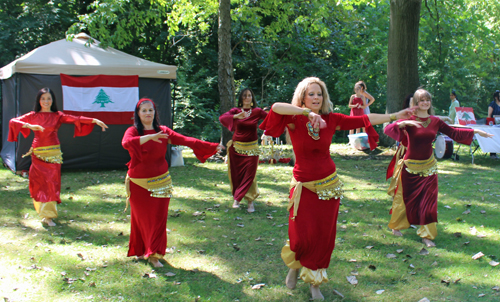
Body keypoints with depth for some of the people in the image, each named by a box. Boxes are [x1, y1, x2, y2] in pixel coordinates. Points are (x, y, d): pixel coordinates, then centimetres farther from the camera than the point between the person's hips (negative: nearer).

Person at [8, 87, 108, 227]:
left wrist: (94, 120, -20)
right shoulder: (33, 116, 4)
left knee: (52, 183, -5)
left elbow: (76, 119, -7)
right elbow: (13, 121, -4)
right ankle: (45, 213, 15)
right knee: (39, 182, 1)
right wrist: (29, 126, -21)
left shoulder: (58, 116, 4)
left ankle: (48, 215, 0)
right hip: (38, 154, 1)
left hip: (53, 154, 0)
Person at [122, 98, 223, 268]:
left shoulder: (163, 131, 3)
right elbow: (126, 143, -30)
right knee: (142, 218, 6)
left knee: (158, 218, -1)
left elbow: (184, 140, -7)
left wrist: (211, 147, -18)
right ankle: (141, 250, 23)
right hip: (138, 184, -2)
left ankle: (154, 254, 8)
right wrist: (150, 137, -43)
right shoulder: (133, 131, -6)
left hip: (160, 182, 2)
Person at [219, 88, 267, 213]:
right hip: (236, 147, 1)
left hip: (251, 149, -1)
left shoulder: (257, 111, 1)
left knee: (249, 175, -6)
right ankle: (237, 198, 23)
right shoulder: (235, 111, 2)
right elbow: (222, 118, -16)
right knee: (236, 174, 5)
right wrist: (236, 116, -32)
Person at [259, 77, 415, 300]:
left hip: (328, 185, 3)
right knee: (302, 237, -4)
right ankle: (294, 267, 31)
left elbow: (364, 120, 4)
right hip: (304, 187, -3)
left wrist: (394, 116, 6)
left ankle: (314, 282, 26)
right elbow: (276, 107, -32)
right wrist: (308, 112, -40)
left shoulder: (331, 119, -2)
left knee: (323, 237, 7)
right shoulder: (295, 121, -12)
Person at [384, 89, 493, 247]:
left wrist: (476, 131, 11)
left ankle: (426, 235, 12)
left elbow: (453, 132, 12)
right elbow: (387, 129, -23)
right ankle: (396, 226, 34)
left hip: (428, 167, 4)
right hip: (410, 167, -3)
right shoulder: (409, 120, -12)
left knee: (428, 201, 3)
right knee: (406, 199, 10)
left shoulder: (436, 121, 2)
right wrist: (403, 123, -39)